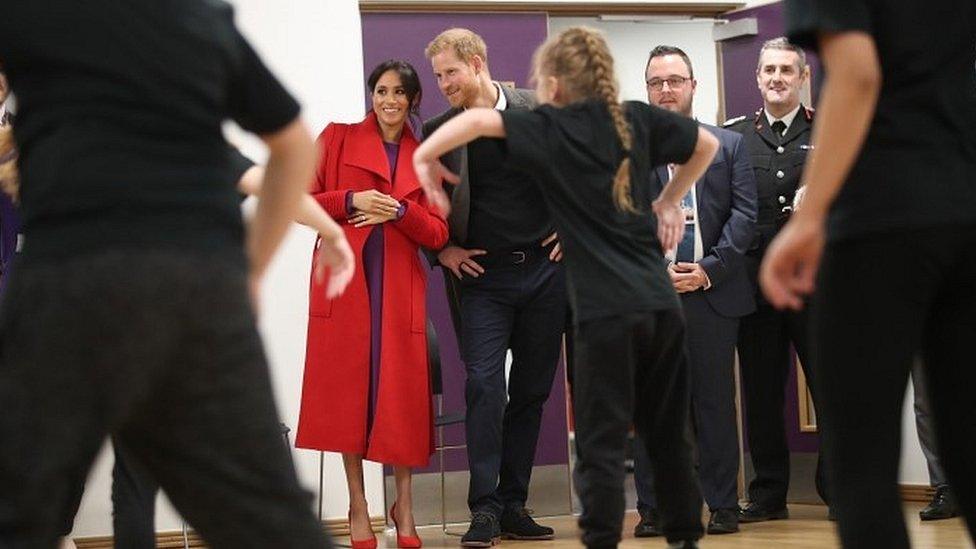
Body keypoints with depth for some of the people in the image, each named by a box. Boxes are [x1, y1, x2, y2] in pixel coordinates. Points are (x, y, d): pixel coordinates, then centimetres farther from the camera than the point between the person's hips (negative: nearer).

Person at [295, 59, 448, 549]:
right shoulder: (338, 138, 8)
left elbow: (437, 234, 7)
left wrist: (398, 211, -11)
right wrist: (352, 200, -12)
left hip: (399, 283, 2)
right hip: (344, 277, -1)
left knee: (401, 388, 0)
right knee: (348, 384, -2)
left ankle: (404, 502, 12)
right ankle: (357, 505, 6)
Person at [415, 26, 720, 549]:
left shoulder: (550, 128, -2)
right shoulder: (637, 119, 12)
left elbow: (478, 119, -16)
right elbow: (706, 144, 25)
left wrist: (425, 155, -2)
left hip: (607, 309, -5)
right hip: (661, 303, 5)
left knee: (602, 441, -1)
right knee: (668, 433, 16)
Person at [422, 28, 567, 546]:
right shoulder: (438, 131, 0)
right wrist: (442, 250, 0)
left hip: (544, 269, 1)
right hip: (480, 275, -1)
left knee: (531, 389, 5)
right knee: (484, 385, -12)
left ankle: (513, 504, 13)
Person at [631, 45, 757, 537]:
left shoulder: (729, 145, 11)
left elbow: (744, 215, 3)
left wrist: (709, 268, -8)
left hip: (712, 291, 1)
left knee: (716, 402, 4)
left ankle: (723, 506, 10)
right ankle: (652, 509, 4)